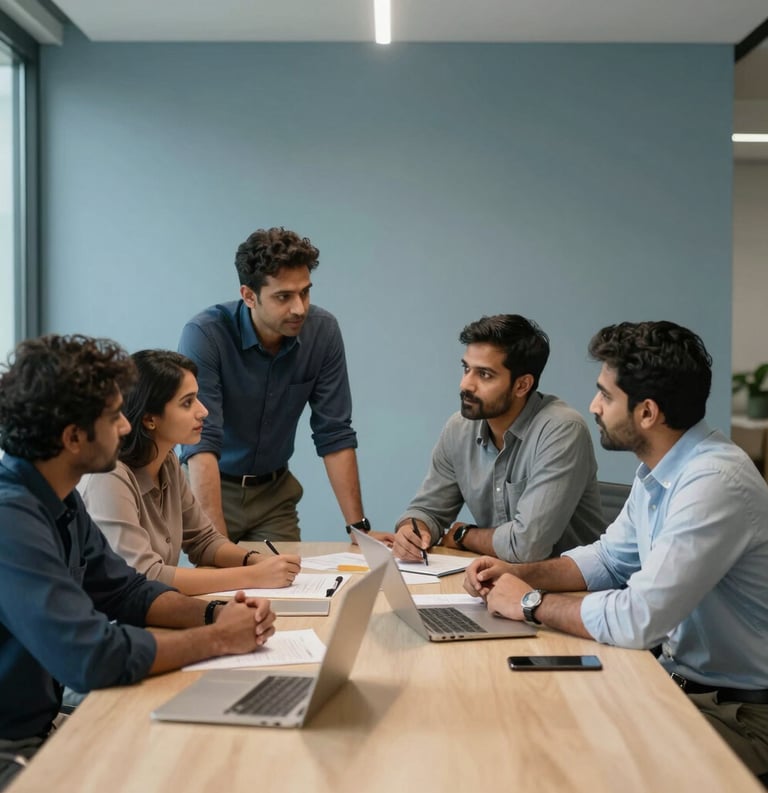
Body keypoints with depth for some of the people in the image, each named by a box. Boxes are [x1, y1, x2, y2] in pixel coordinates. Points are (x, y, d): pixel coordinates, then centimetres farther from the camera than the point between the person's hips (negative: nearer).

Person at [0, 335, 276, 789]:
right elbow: (93, 658, -31)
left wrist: (215, 613, -6)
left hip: (41, 728, 8)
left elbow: (126, 591, 12)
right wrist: (217, 639, -18)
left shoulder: (59, 500, 4)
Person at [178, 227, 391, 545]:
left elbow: (335, 435, -8)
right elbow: (200, 444, -30)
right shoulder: (205, 335, -24)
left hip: (274, 492, 4)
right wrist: (217, 543, -38)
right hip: (209, 488, -3)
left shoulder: (323, 331, -13)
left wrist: (358, 526, -13)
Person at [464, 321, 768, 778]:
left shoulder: (715, 482, -26)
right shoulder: (657, 473, 4)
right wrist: (520, 574, 2)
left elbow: (637, 620, -30)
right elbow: (609, 559, 18)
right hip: (679, 679, 8)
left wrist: (532, 603, -15)